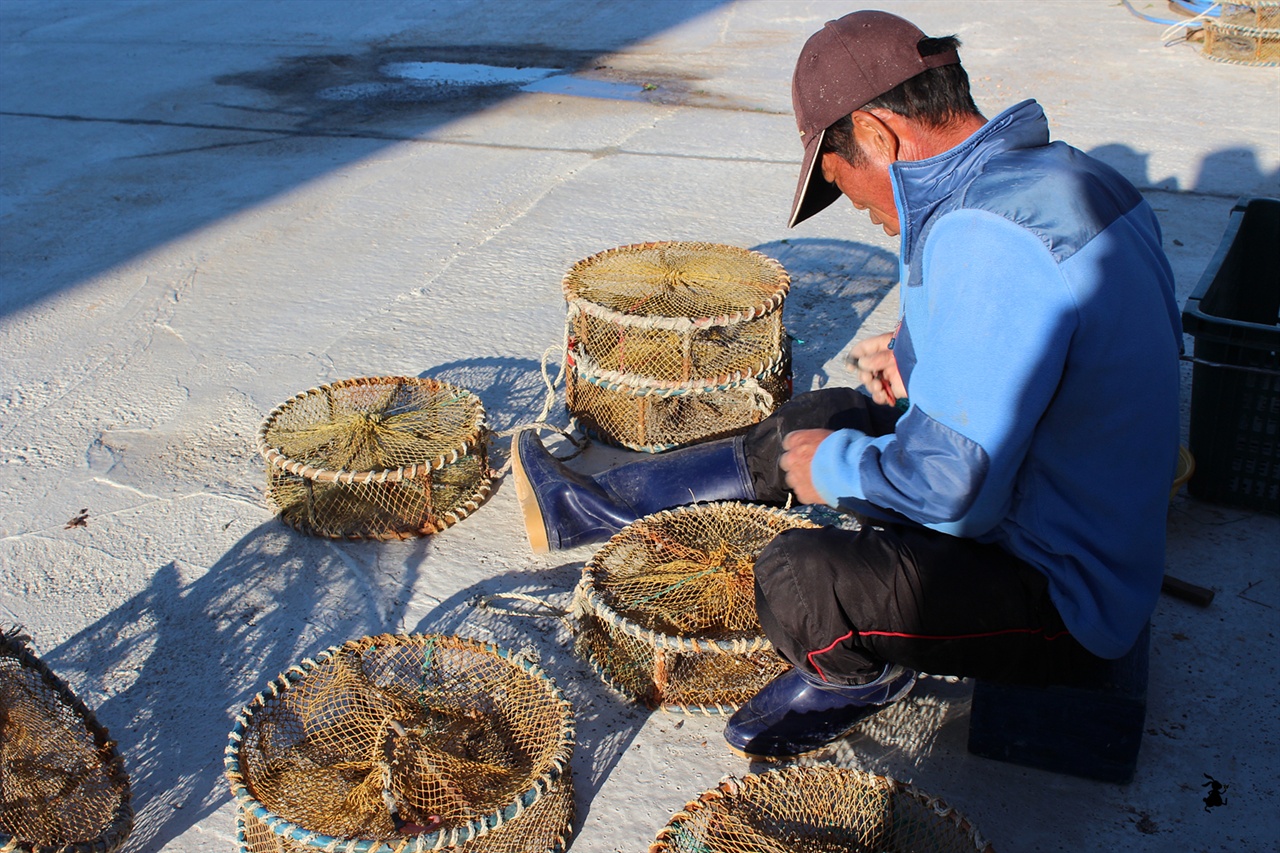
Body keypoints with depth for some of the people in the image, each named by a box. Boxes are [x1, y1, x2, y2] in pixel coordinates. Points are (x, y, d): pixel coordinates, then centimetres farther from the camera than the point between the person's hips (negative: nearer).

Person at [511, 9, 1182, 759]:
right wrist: (925, 353, 8)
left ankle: (864, 674, 6)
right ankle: (596, 508, 31)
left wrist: (834, 467, -12)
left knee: (797, 582, -30)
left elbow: (951, 485, -30)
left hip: (1065, 606, -10)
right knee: (817, 421, 17)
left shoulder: (987, 238, -30)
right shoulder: (1057, 168, 2)